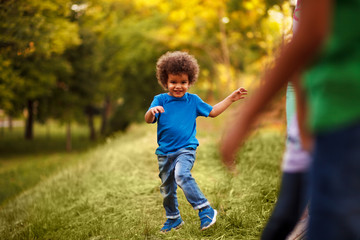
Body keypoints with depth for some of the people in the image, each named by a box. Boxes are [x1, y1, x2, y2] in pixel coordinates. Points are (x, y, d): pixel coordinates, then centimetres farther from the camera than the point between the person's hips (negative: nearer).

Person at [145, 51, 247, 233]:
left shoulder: (193, 100, 6)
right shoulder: (160, 100, 1)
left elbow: (212, 112, 17)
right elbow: (148, 120, -12)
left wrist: (231, 98, 12)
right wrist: (152, 111, -35)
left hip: (186, 149, -2)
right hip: (164, 152, 2)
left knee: (181, 175, -30)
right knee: (166, 187, 13)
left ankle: (205, 210, -26)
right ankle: (173, 219, 34)